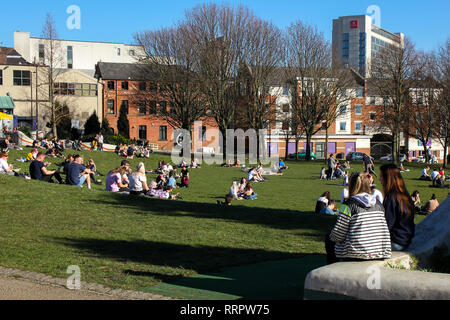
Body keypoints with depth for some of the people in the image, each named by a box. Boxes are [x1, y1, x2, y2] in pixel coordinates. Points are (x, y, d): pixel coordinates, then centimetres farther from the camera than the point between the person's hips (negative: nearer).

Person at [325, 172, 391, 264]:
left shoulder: (349, 204, -11)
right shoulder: (378, 204, 5)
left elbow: (338, 234, -11)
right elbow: (385, 231, 10)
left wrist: (331, 236, 11)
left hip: (356, 253, -6)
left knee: (329, 238, 22)